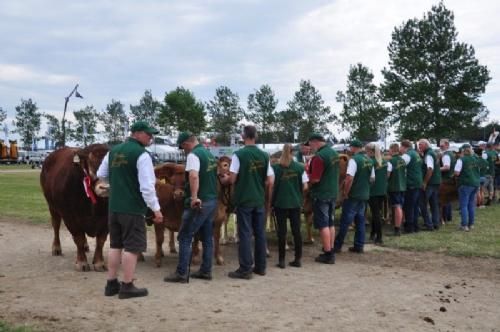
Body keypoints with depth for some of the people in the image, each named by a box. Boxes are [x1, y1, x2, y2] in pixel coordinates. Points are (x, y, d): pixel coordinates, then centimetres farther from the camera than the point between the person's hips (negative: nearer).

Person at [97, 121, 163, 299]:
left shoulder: (113, 151, 10)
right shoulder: (142, 154, -13)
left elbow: (100, 174, 20)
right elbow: (147, 187, -18)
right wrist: (156, 209, -11)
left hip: (114, 207, 7)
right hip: (133, 209, -7)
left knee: (115, 245, 15)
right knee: (132, 247, 0)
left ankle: (111, 284, 20)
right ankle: (127, 287, 4)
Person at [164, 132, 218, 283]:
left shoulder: (193, 155, -14)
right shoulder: (209, 154, 15)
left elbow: (194, 176, -31)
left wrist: (194, 197, -36)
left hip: (200, 203, -9)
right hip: (212, 200, 9)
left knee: (185, 237, -2)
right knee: (207, 237, 13)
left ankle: (182, 273, -1)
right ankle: (206, 271, 18)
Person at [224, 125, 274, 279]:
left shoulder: (239, 154, -11)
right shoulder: (264, 155, 4)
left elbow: (232, 179, -13)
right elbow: (270, 181, 4)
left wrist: (224, 179, 8)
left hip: (244, 200, -4)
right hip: (259, 200, 5)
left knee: (245, 234, -1)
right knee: (260, 233, 11)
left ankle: (245, 269, 1)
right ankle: (260, 267, 18)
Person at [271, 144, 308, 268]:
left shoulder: (275, 167, -6)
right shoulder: (299, 167, -2)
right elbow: (305, 187, -1)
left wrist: (272, 199, 10)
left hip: (280, 202, -1)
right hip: (295, 203, 2)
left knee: (282, 231, 4)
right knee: (296, 231, 8)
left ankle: (281, 260, 7)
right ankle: (297, 259, 13)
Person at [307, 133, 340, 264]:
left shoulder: (319, 156, -21)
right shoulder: (334, 153, 9)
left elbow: (315, 179, -23)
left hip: (321, 195, -9)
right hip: (333, 193, 9)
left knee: (323, 225, -2)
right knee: (330, 223, 15)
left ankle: (327, 254, 2)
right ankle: (330, 252, 21)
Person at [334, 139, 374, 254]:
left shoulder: (354, 159, -16)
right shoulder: (369, 160, 9)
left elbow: (349, 178, -23)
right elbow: (372, 178, 15)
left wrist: (345, 193, -14)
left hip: (353, 195, -7)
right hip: (365, 195, 7)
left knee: (345, 221, -1)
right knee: (360, 220, 12)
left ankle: (337, 245, 4)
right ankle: (359, 246, 14)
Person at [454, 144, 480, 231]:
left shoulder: (461, 160, -13)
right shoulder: (476, 158, 6)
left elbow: (457, 173, -17)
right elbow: (478, 170, 16)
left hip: (465, 184, -6)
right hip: (475, 183, 6)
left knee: (464, 205, 0)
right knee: (471, 205, 14)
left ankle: (464, 225, -2)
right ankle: (471, 224, 19)